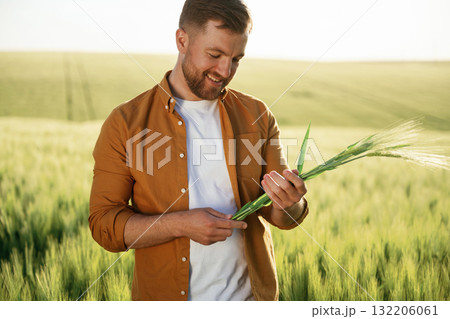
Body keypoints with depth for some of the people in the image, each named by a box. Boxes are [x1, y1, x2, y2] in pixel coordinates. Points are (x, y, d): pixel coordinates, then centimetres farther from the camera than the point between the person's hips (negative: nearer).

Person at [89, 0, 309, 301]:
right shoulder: (125, 124, -10)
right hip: (165, 294, -2)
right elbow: (104, 224, -12)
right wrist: (181, 224, -25)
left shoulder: (257, 116, -3)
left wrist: (289, 205, -24)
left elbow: (285, 218, 0)